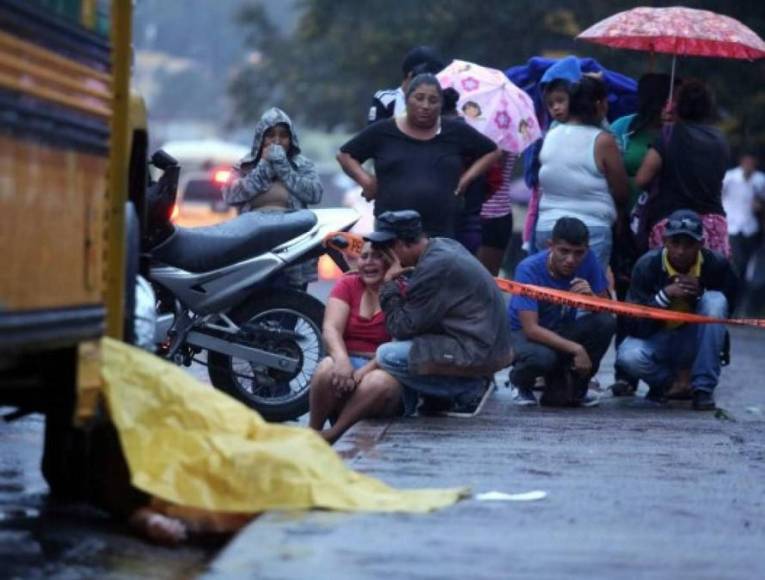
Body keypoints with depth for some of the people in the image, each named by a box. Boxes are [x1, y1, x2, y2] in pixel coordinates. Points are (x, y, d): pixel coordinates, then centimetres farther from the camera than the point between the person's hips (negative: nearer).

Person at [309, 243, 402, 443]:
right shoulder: (347, 284, 9)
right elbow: (331, 329, -5)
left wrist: (362, 372, -27)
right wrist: (342, 360, -28)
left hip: (383, 369, -2)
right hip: (347, 363, 2)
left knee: (380, 382, -38)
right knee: (327, 369, -33)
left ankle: (330, 435, -30)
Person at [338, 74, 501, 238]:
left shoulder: (456, 132, 7)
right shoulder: (383, 132, 5)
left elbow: (492, 152, 18)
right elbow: (345, 155, 14)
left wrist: (467, 178, 5)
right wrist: (366, 181, -1)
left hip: (442, 234, 1)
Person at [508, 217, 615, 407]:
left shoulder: (588, 261, -15)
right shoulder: (529, 269, -27)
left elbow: (607, 310, -10)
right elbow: (531, 328, -32)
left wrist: (591, 297, -34)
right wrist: (575, 348, -41)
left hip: (562, 331, 4)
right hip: (523, 334, -4)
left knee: (606, 322, -24)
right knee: (543, 357, -38)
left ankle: (575, 388, -2)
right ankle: (521, 383, 1)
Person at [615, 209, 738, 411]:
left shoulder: (717, 265, -14)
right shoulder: (647, 265, -16)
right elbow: (636, 327, -18)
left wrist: (700, 293, -26)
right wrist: (665, 295, -33)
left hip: (695, 343, 1)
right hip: (655, 340, -1)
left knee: (715, 301, -27)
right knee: (628, 356, -34)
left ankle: (703, 388, -20)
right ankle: (665, 379, 5)